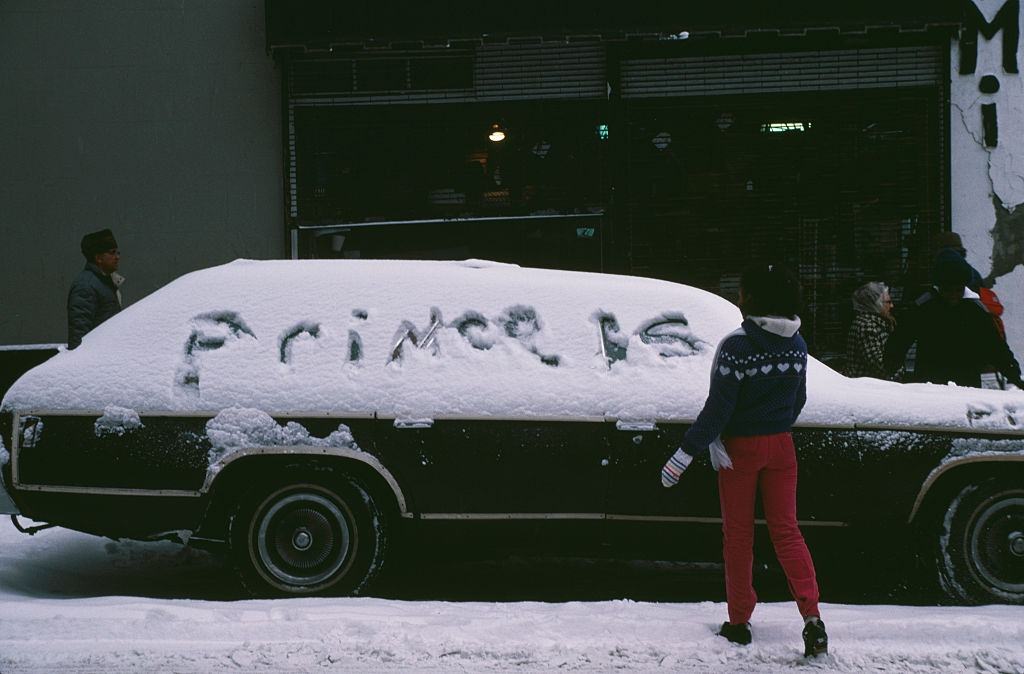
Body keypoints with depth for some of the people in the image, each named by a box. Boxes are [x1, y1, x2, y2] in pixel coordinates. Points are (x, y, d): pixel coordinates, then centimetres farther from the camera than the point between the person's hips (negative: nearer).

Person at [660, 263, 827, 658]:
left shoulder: (737, 345, -19)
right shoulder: (796, 344, 0)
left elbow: (718, 408, -20)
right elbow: (798, 400, 11)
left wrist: (685, 454, -16)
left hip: (740, 448, -5)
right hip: (780, 447, 5)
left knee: (738, 534, 8)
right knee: (786, 529, 7)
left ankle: (739, 622, 16)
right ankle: (812, 617, -7)